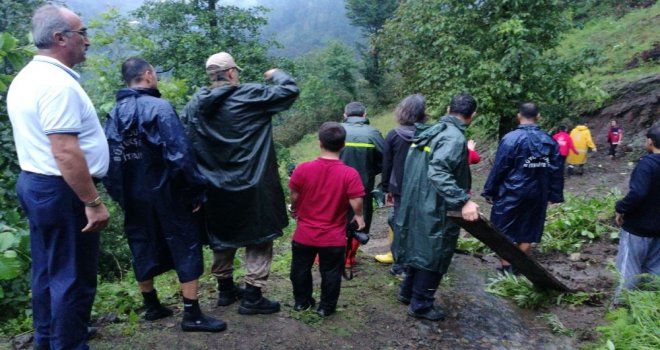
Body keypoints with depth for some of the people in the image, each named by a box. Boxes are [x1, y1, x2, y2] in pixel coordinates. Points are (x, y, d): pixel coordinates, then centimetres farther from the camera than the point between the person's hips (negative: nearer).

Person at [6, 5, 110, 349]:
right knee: (72, 278, 2)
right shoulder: (58, 84, -20)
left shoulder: (25, 78, 11)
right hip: (61, 192, -10)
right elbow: (66, 154, -26)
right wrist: (93, 202, -22)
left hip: (34, 183, 10)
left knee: (48, 272, 20)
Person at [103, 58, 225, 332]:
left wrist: (119, 194, 13)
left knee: (142, 247, 16)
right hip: (164, 193, -6)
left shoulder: (114, 113, 4)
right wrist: (196, 191, -12)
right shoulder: (160, 108, -14)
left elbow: (109, 159, 4)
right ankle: (192, 315, 5)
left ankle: (151, 306, 30)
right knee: (186, 247, 2)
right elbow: (180, 154, -20)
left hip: (133, 197, 6)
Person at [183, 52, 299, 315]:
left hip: (215, 187, 6)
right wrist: (276, 74, 13)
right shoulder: (250, 95, -12)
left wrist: (197, 179, 15)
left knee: (222, 237, 20)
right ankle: (252, 297, 9)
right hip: (251, 186, -5)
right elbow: (290, 91, -8)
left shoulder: (195, 103, 3)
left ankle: (225, 289, 33)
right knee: (259, 239, 8)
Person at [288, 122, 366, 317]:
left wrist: (294, 210, 18)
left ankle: (301, 302, 39)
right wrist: (359, 216, 4)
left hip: (304, 235, 2)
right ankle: (326, 307, 31)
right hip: (334, 238, -1)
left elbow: (294, 196, -3)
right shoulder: (350, 174, -18)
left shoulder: (303, 169, -13)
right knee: (330, 274, 18)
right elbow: (356, 203, -18)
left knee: (300, 270, 23)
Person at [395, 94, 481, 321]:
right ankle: (420, 304, 18)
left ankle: (407, 292, 36)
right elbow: (438, 173, -34)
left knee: (420, 249, 22)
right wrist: (463, 201, -39)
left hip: (417, 204, 9)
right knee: (433, 256, 6)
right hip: (436, 210, -9)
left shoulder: (430, 131, 8)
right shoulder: (454, 137, -20)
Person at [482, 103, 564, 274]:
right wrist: (555, 195, 14)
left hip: (511, 193, -4)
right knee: (527, 232, 14)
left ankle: (506, 268, 12)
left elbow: (498, 168, -12)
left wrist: (490, 191, -3)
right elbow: (556, 170, 6)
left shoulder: (511, 138, -13)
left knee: (503, 230, 9)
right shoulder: (550, 141, 3)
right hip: (537, 195, 5)